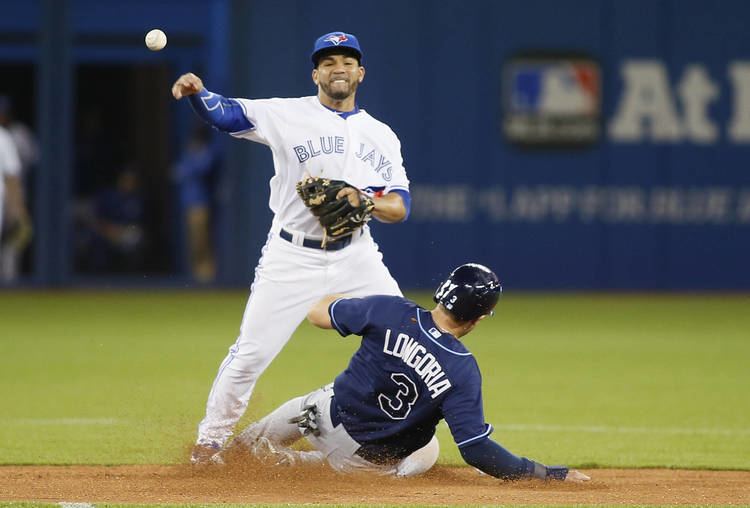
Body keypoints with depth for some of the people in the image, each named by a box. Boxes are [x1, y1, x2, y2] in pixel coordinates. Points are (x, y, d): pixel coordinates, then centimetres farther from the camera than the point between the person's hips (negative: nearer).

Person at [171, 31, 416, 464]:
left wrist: (364, 202, -21)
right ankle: (210, 440, 13)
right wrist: (195, 92, -37)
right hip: (293, 257, -3)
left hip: (356, 256, 3)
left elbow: (401, 206, 1)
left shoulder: (381, 136, 8)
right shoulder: (289, 115, -2)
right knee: (250, 354, -5)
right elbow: (225, 113, -15)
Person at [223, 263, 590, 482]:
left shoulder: (388, 311, -22)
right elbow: (476, 450, -30)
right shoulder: (463, 373, -28)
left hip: (327, 413, 2)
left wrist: (346, 292, 19)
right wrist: (553, 475, -26)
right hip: (371, 461, -2)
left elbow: (318, 313, -6)